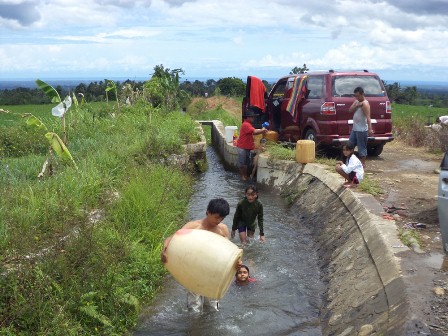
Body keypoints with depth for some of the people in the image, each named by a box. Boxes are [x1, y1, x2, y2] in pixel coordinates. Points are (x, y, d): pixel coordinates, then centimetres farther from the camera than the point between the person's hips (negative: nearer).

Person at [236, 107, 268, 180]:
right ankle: (242, 175, 11)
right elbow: (255, 131, -27)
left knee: (246, 162, 15)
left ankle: (245, 175, 24)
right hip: (242, 147, -10)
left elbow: (254, 131, 11)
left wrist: (262, 130, -4)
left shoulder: (248, 124, 14)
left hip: (247, 147, 10)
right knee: (241, 162, 2)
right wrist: (262, 130, -11)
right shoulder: (246, 125, -20)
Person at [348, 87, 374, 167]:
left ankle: (363, 163, 8)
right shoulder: (357, 101, 11)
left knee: (362, 147, -1)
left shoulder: (365, 104, -16)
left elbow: (368, 117, -25)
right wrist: (356, 105, -15)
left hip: (362, 130, -9)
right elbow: (350, 110, 2)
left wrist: (370, 129, -34)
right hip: (355, 128, 9)